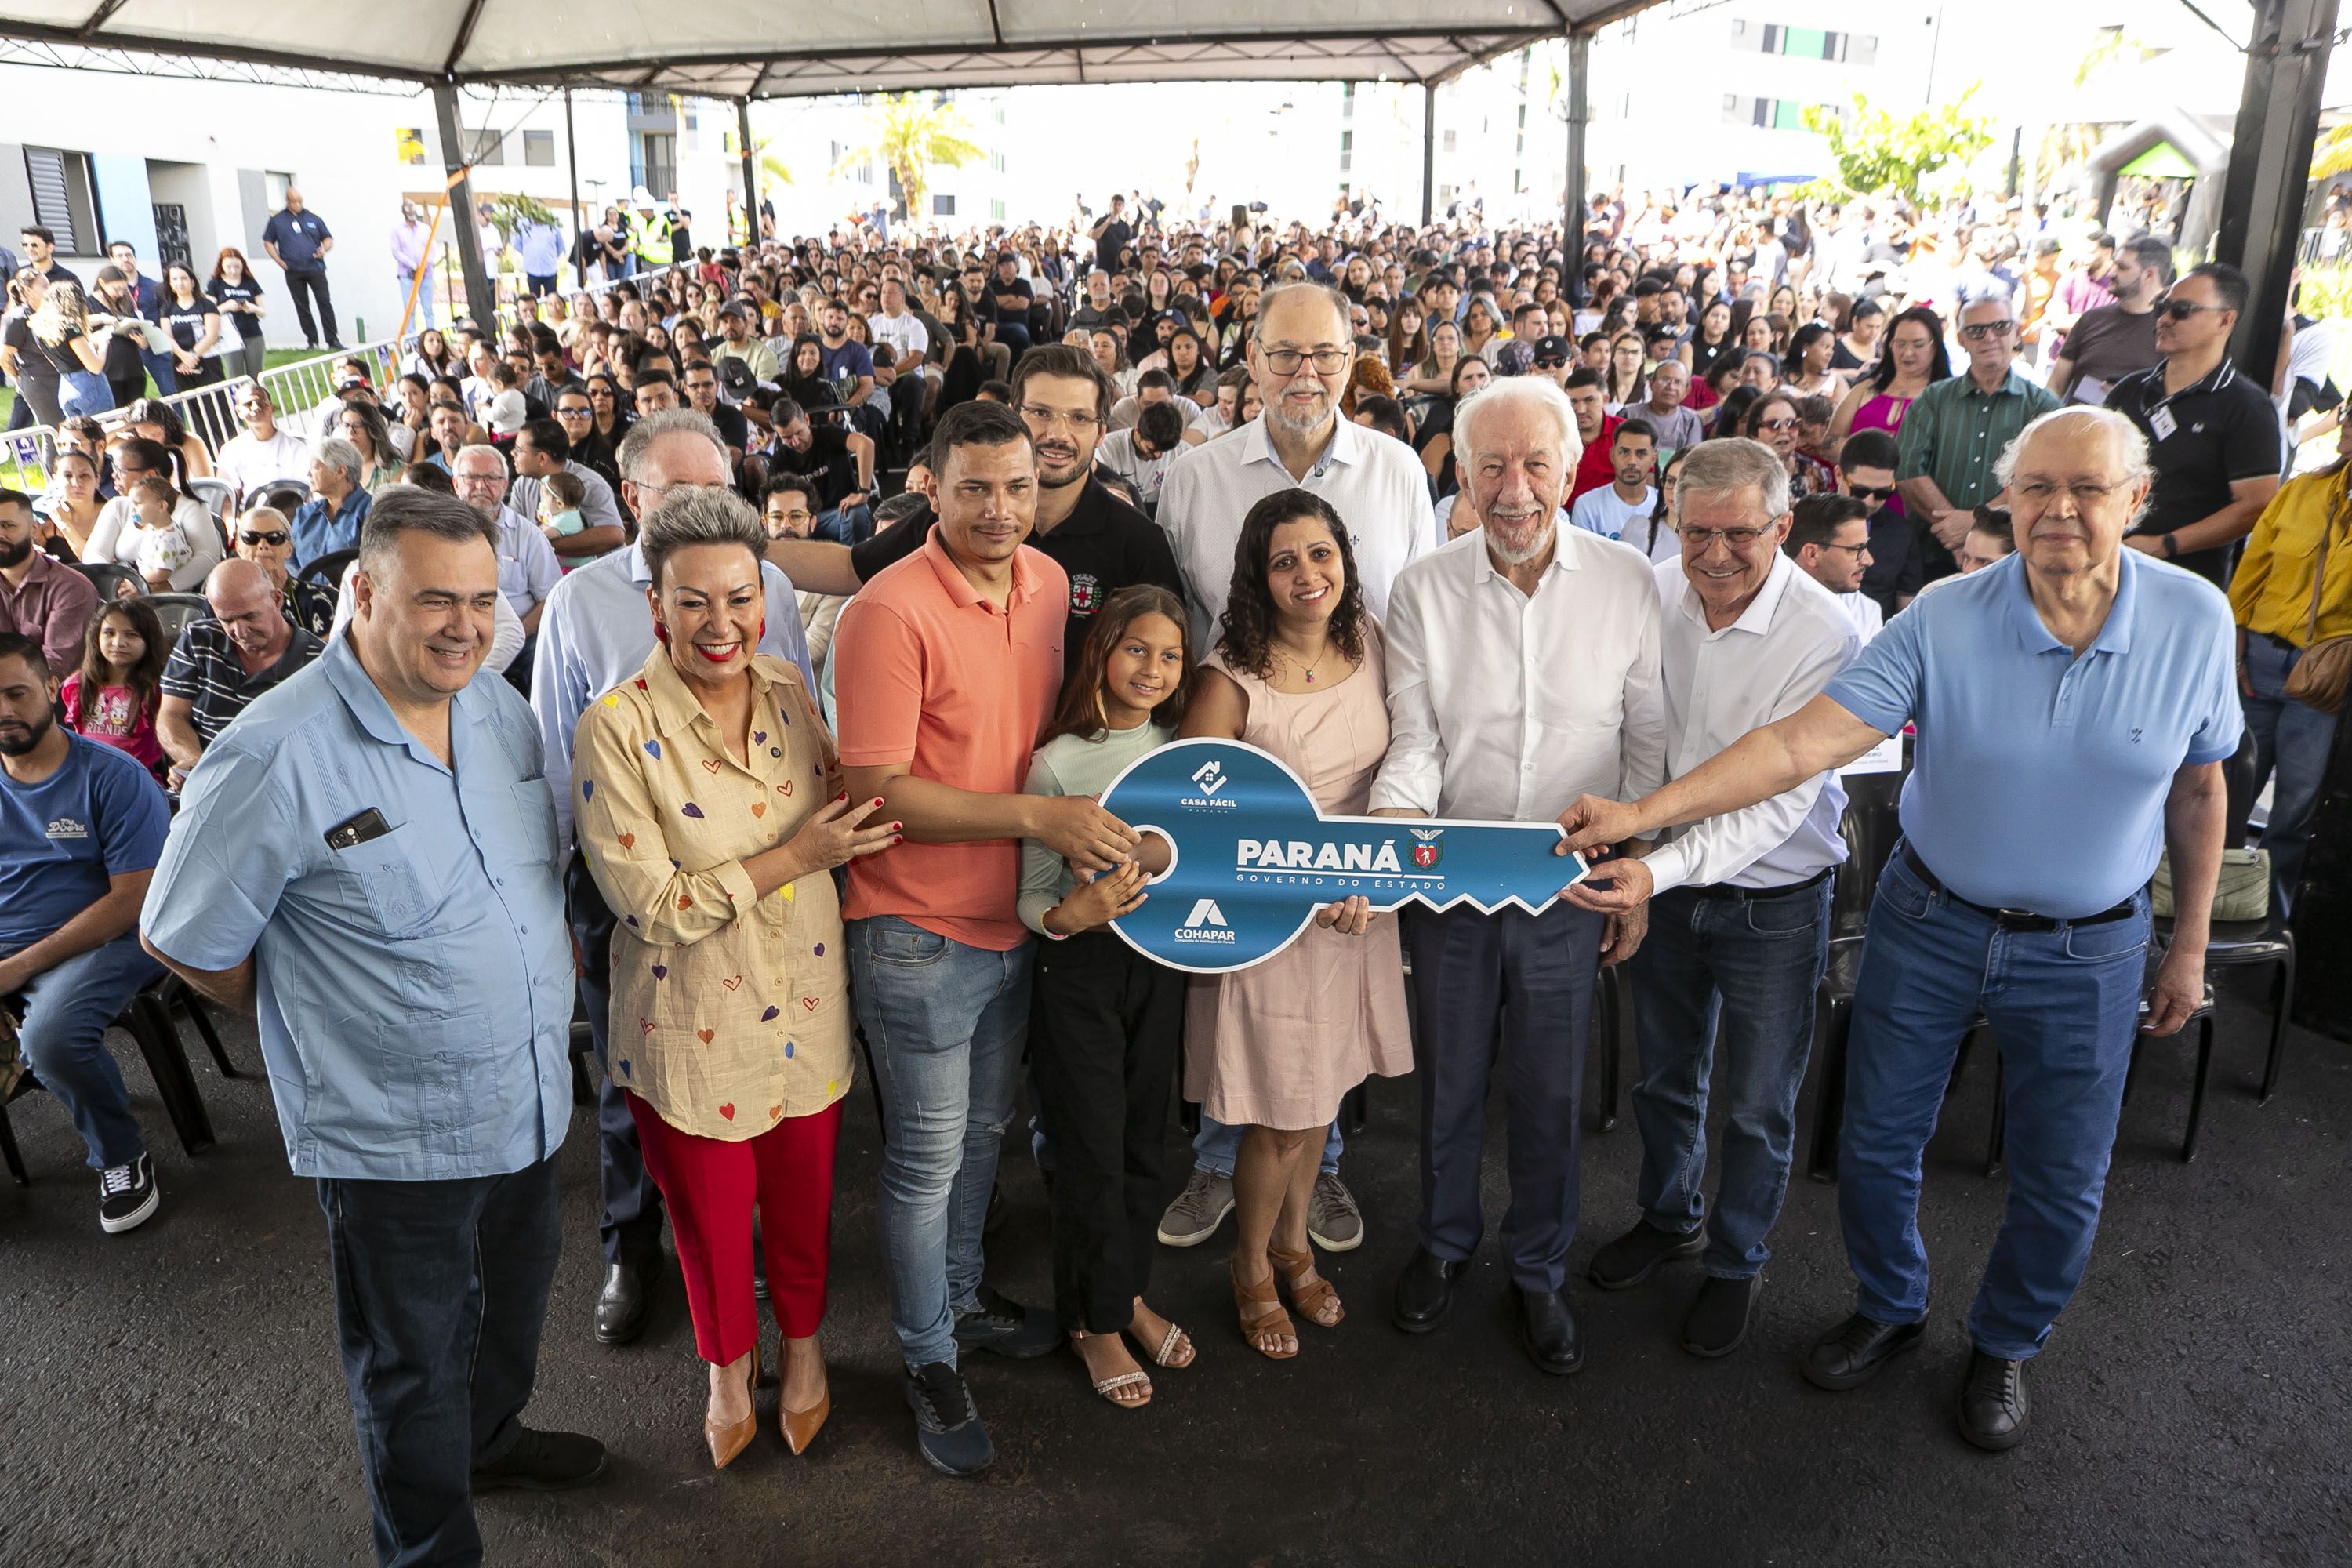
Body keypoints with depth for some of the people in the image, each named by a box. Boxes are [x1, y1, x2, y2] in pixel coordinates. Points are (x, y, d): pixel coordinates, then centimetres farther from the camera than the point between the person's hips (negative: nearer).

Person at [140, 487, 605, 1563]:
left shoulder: (501, 710, -2)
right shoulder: (276, 758, -23)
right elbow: (183, 941, -12)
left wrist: (548, 975, 7)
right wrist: (318, 1023, -3)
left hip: (530, 1098, 7)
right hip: (395, 1135, -6)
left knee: (515, 1296, 29)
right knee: (414, 1364, 14)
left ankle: (491, 1437, 57)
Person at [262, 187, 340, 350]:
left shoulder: (313, 217, 8)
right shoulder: (276, 219, 6)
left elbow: (328, 238, 14)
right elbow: (268, 242, 11)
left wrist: (324, 249, -8)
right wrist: (280, 262, -1)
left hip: (315, 268, -1)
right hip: (293, 271, 1)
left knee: (325, 303, -9)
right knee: (302, 307, 5)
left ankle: (333, 341, -9)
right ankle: (311, 340, 11)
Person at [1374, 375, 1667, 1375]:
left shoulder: (1628, 583, -5)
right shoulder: (1424, 590, -5)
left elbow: (1649, 744, 2)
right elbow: (1415, 738, -6)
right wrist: (1394, 819, -26)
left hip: (1571, 887, 0)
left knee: (1551, 1091, 13)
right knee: (1448, 1078, 16)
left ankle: (1539, 1269, 36)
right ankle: (1445, 1242, 41)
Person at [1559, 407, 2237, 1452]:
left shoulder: (2195, 621, -11)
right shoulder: (1943, 620, -17)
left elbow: (2198, 789, 2)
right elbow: (1804, 742, -25)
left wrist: (2188, 945, 7)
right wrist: (1641, 812, -35)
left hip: (2087, 951, 1)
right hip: (1929, 922, 0)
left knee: (2060, 1186, 12)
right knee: (1876, 1143, 12)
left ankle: (2005, 1345, 42)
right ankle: (1890, 1310, 41)